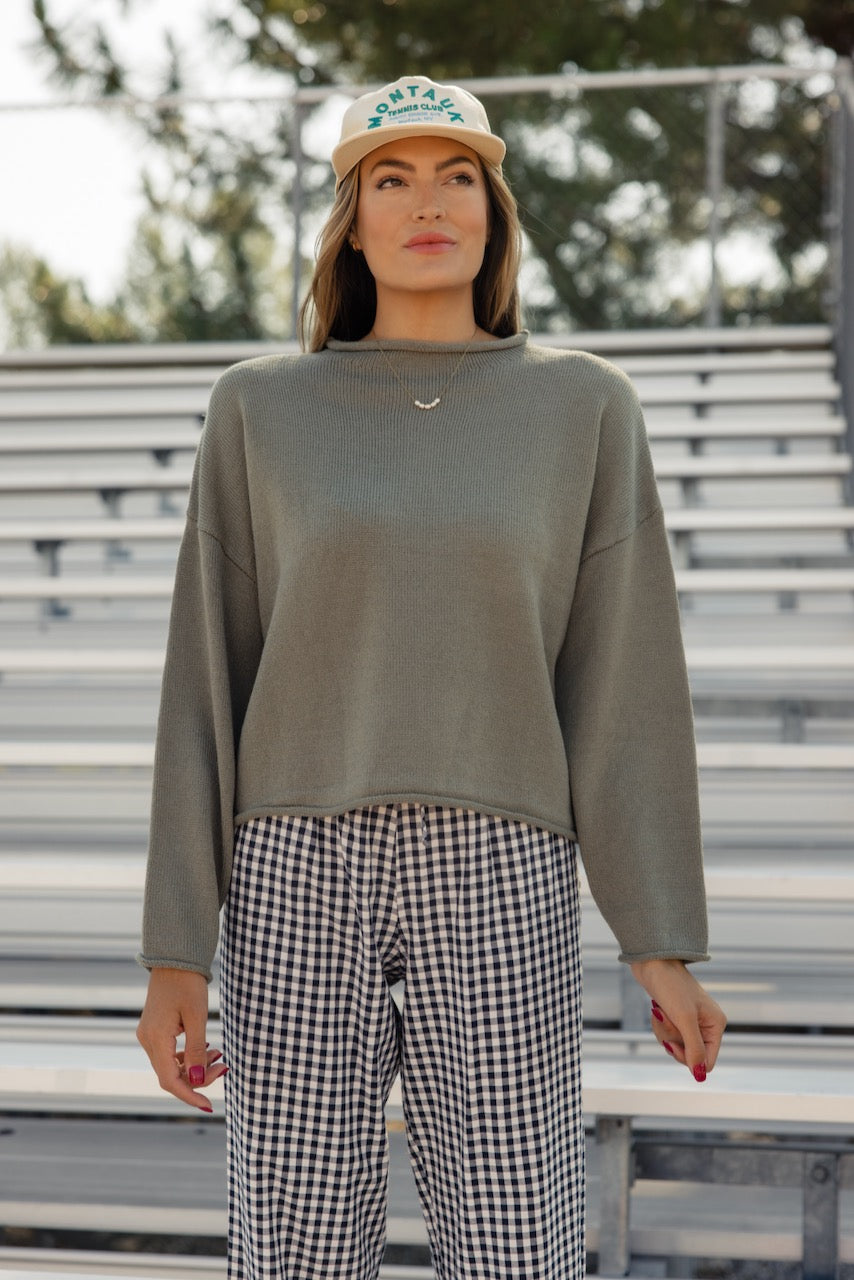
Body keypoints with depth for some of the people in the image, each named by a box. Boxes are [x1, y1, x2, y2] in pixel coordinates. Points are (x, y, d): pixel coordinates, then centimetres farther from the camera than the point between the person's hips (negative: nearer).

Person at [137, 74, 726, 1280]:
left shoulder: (585, 408, 4)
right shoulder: (260, 411, 5)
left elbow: (625, 681, 3)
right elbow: (208, 688, 4)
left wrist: (665, 946, -2)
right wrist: (176, 953, 0)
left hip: (496, 886, 0)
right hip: (304, 878, 1)